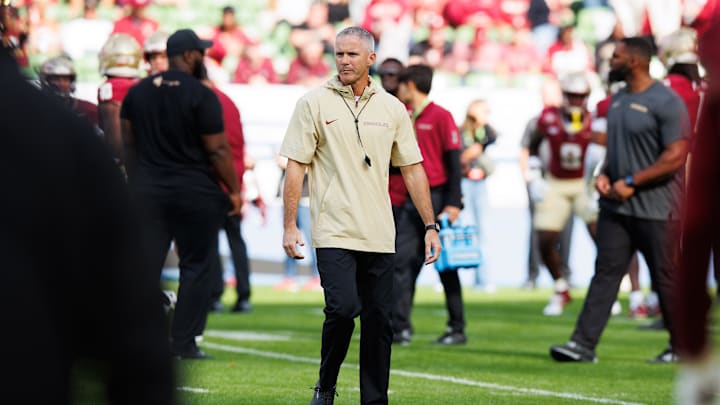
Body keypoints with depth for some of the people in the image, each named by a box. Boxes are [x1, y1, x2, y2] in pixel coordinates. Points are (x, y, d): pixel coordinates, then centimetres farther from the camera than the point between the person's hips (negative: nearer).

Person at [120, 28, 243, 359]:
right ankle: (184, 342, 4)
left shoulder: (138, 93, 6)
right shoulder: (201, 96, -12)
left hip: (148, 191, 5)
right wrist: (234, 190, -2)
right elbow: (217, 149, -12)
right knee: (196, 267, 4)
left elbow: (129, 145, 11)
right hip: (195, 192, -5)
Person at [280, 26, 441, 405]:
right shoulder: (314, 103, 0)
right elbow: (295, 167, 0)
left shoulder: (392, 108, 9)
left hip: (380, 236, 4)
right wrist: (290, 227, -7)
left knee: (379, 320, 3)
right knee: (342, 309, -17)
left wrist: (430, 226, 9)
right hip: (333, 233, -3)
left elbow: (412, 169, 13)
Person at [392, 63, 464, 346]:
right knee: (403, 262, -1)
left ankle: (457, 329, 7)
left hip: (437, 200, -7)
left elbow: (454, 161, -12)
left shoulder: (440, 116, -8)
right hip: (411, 201, 7)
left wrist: (453, 203, -17)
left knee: (446, 267, 0)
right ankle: (400, 327, -3)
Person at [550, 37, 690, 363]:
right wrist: (605, 175, 4)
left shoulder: (665, 102, -13)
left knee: (665, 277, 1)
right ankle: (584, 343, -2)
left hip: (655, 210, -7)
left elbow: (675, 157, -17)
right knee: (606, 272, 2)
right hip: (615, 205, 7)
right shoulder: (618, 100, 14)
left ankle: (681, 347, 14)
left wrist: (630, 182, -17)